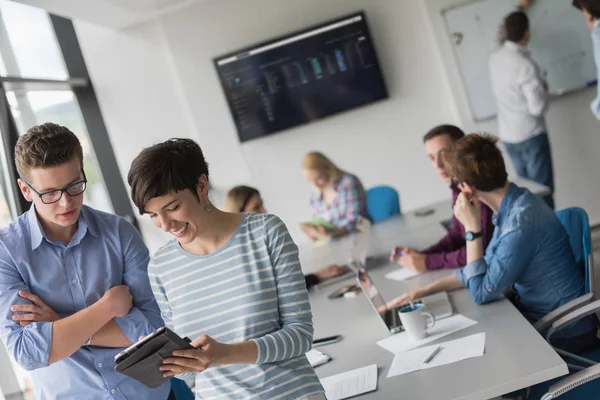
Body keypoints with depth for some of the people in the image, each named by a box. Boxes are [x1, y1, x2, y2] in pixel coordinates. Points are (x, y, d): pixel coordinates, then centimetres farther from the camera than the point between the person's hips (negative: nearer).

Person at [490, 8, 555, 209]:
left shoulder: (495, 58, 1)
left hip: (508, 136, 8)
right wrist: (544, 88, -1)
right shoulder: (526, 65, -22)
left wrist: (519, 8, 38)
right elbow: (538, 107, -23)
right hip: (530, 136, -8)